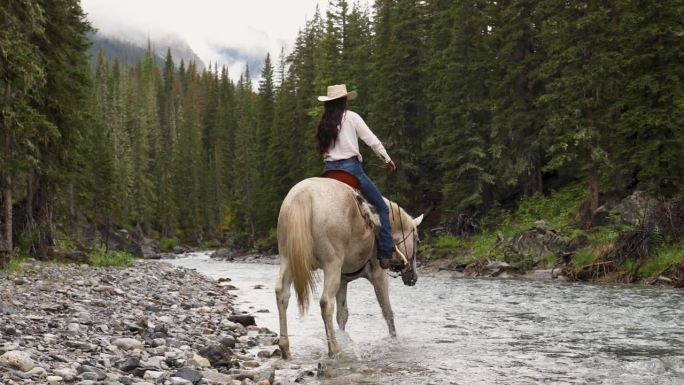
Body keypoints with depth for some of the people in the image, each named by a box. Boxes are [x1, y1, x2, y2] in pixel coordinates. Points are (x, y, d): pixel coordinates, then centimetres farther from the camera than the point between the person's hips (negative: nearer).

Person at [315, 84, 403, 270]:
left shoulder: (324, 123, 13)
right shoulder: (351, 117, -1)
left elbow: (322, 150, 13)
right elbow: (372, 141, 0)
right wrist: (387, 159, 11)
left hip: (329, 170, 6)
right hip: (350, 168, -6)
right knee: (381, 207, 2)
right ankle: (386, 255, -5)